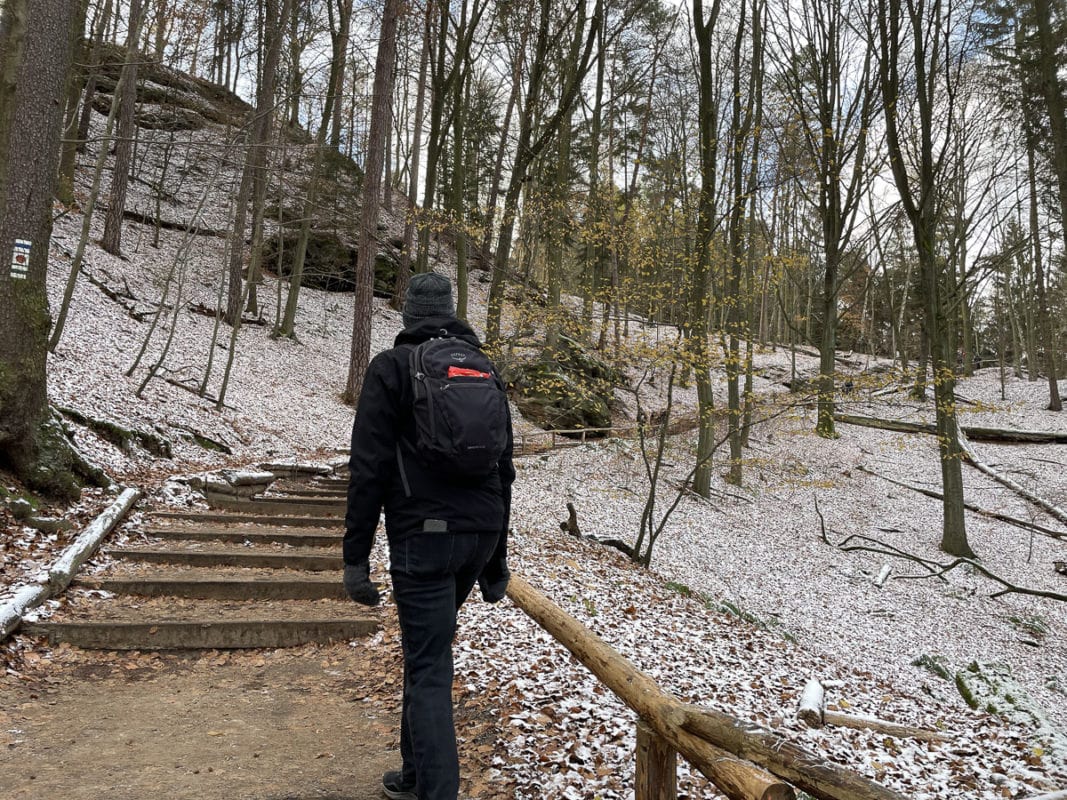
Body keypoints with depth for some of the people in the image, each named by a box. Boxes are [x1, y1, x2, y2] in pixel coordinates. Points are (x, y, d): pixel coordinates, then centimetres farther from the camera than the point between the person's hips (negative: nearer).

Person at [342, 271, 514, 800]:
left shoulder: (391, 366, -2)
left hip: (423, 534, -6)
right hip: (480, 532, 6)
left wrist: (355, 555, -5)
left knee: (429, 670, -1)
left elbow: (368, 466, -10)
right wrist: (496, 557, 22)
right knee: (427, 652, 22)